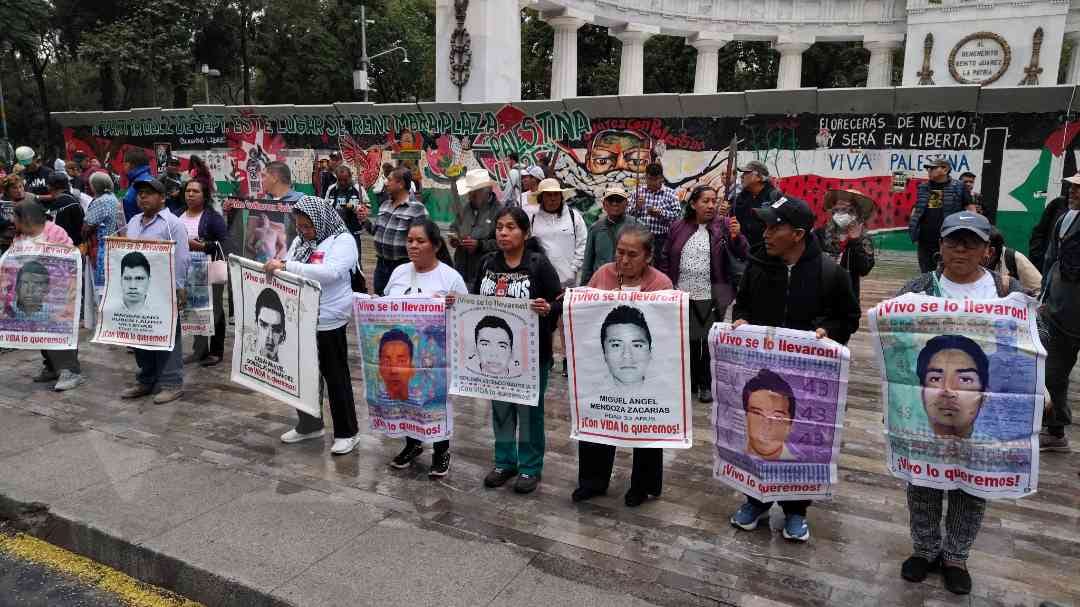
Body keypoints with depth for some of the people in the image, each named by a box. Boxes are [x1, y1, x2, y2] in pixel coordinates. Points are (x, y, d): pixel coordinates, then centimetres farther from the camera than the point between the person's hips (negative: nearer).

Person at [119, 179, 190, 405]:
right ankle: (145, 381, 24)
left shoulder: (172, 224, -7)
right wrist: (125, 284, 14)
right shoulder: (133, 222, 16)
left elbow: (180, 259, -12)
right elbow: (125, 253, 21)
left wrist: (178, 289, -15)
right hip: (135, 289, 8)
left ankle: (172, 383, 2)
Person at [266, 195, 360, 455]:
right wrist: (274, 267, -4)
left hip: (328, 322, -7)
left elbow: (330, 272, -28)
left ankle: (347, 432, 18)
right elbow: (287, 271, 19)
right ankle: (309, 424, 36)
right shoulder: (299, 241, 10)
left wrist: (286, 266, -30)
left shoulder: (342, 240, -12)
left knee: (335, 377, 4)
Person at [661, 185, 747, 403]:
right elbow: (666, 259, 11)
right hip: (683, 296, 3)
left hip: (712, 297, -2)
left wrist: (737, 237, -27)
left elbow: (742, 255, -8)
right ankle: (690, 381, 28)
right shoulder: (678, 227, 4)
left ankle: (707, 385, 20)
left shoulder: (723, 225, -3)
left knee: (710, 341, 6)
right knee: (688, 340, 13)